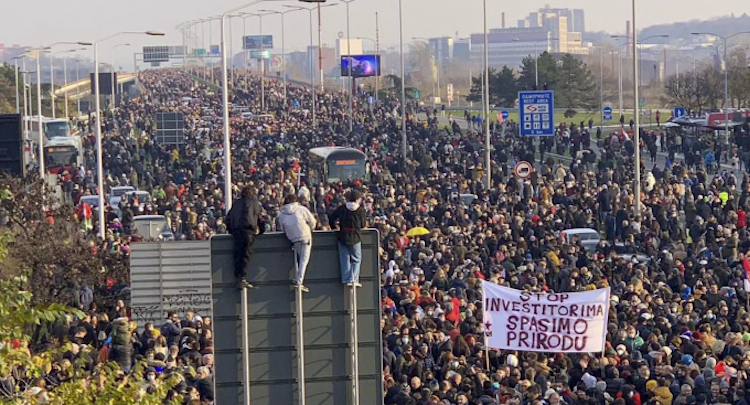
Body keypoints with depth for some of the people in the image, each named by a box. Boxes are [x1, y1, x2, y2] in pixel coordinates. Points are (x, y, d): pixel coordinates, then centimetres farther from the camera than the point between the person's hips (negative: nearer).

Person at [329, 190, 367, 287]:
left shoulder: (342, 208, 1)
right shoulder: (360, 209, -7)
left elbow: (331, 218, 1)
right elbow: (363, 224, -2)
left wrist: (334, 226, 19)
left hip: (343, 237, 3)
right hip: (355, 237, -2)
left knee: (345, 259, 8)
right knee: (356, 259, 8)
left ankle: (347, 280, 5)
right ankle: (354, 279, -4)